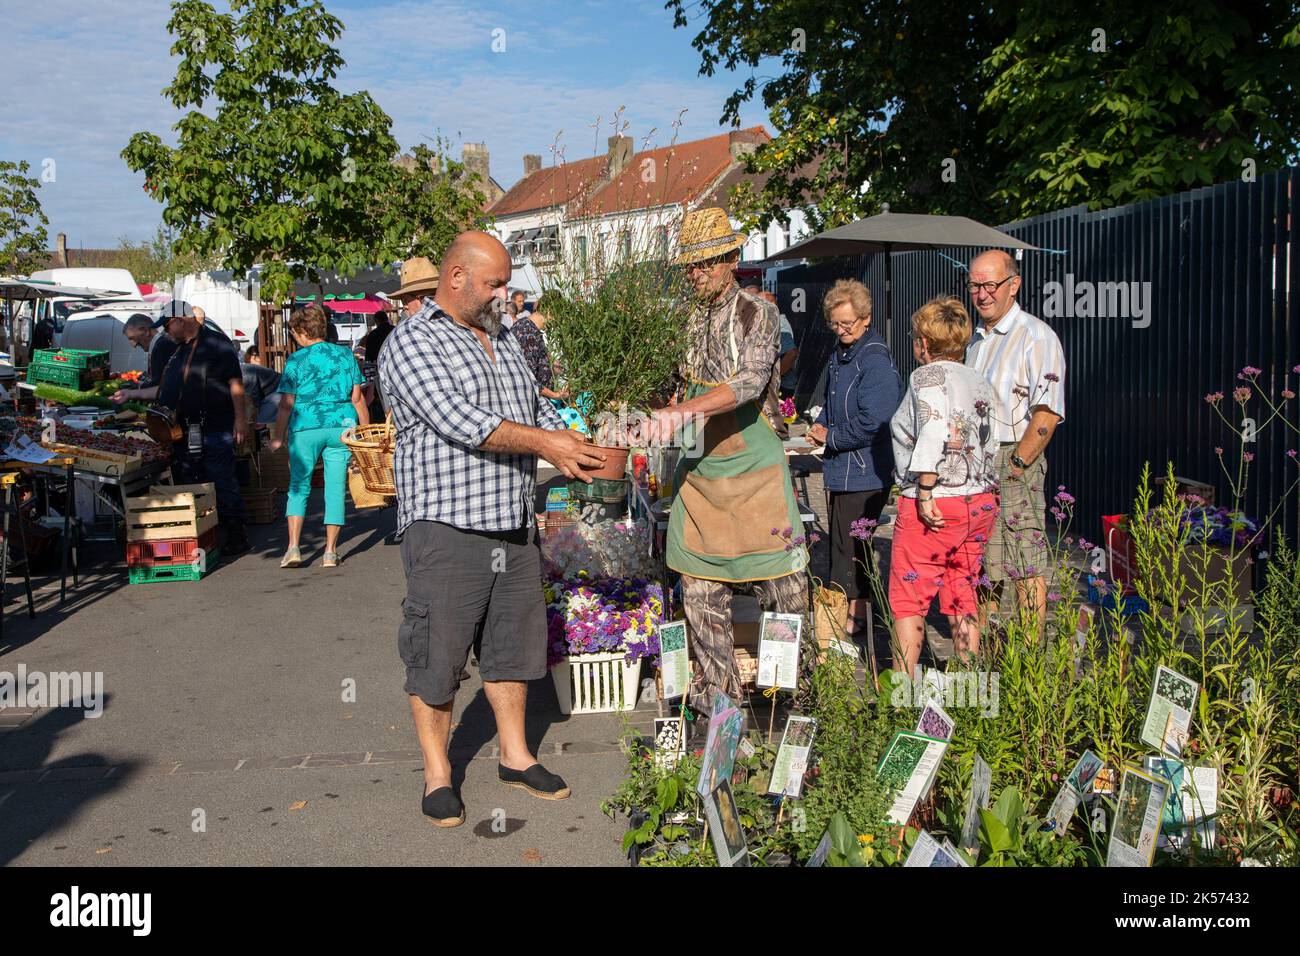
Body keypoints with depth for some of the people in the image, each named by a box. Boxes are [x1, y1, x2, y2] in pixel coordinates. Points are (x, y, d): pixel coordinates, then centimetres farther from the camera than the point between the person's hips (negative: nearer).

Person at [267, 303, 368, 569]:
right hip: (341, 426, 2)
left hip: (306, 427, -2)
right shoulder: (345, 355, 5)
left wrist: (277, 437, 6)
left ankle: (293, 547, -1)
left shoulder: (296, 360, -2)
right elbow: (357, 398, 5)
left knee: (298, 486, 9)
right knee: (336, 488, 5)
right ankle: (330, 551, 6)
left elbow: (287, 404, -3)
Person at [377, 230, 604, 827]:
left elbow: (537, 408, 23)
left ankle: (515, 756, 29)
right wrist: (543, 443, -19)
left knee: (513, 644, 15)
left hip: (513, 526, 8)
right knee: (438, 655, 2)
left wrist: (584, 451, 7)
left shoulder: (503, 342, 17)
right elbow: (456, 419, -21)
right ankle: (437, 775, 17)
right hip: (445, 529, -7)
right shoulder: (411, 342, -9)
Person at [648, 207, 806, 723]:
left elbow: (751, 381, -21)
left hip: (753, 470, -5)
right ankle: (717, 694, 17)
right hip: (697, 470, 5)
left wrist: (683, 410, -31)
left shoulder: (756, 312, -5)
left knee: (781, 584, 0)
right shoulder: (689, 320, 12)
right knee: (700, 590, 5)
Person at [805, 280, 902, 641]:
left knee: (849, 548, -3)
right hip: (840, 469, 10)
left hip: (864, 472, -9)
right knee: (842, 543, 17)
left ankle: (855, 617, 10)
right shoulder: (840, 355, 11)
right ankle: (862, 609, 31)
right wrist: (821, 425, 6)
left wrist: (830, 437, -12)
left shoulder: (875, 361, -18)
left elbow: (870, 424, -24)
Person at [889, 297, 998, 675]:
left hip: (934, 506, -7)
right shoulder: (980, 381, 11)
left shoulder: (928, 376, -9)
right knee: (963, 597, 16)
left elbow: (934, 432, -24)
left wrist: (925, 492, -21)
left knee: (907, 599, 4)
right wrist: (978, 490, 13)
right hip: (980, 502, 7)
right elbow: (990, 444, 8)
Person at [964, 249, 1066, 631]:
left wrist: (1016, 466, -18)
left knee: (1025, 564, -4)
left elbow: (1047, 413, -16)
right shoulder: (977, 339, 17)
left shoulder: (1036, 336, -9)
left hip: (1013, 461, -8)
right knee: (980, 564, 14)